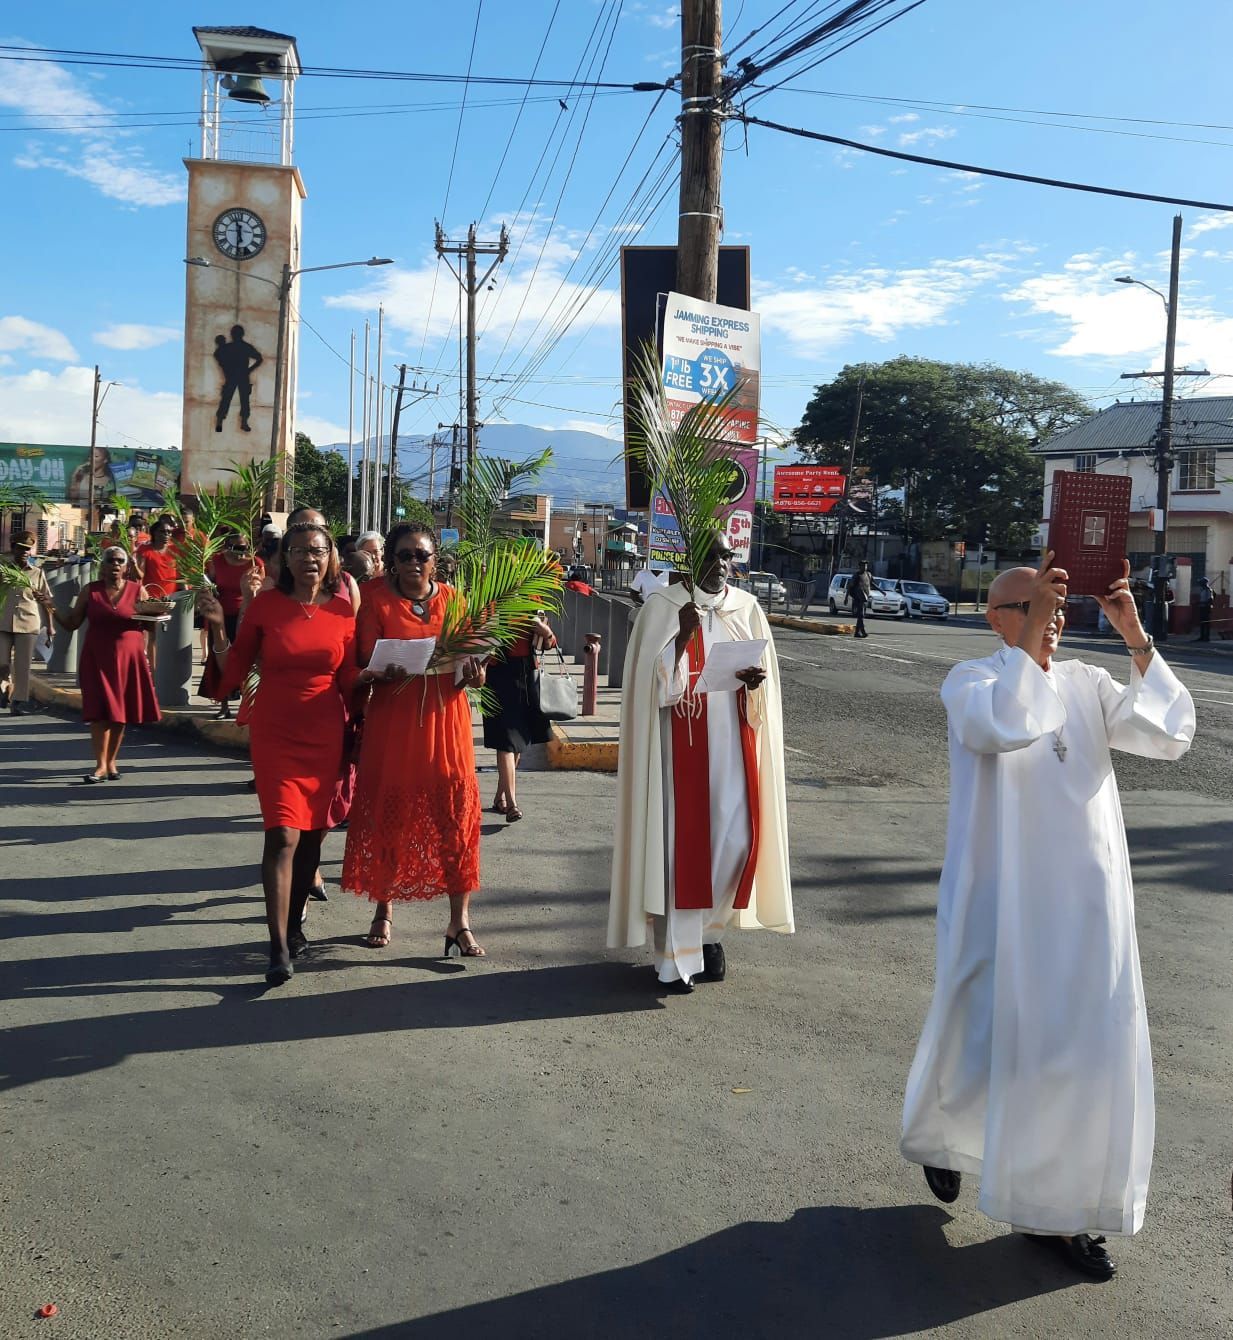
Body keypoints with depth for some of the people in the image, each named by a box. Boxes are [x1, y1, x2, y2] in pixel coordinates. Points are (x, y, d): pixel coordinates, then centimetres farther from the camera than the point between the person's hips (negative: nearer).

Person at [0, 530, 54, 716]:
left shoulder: (38, 573, 10)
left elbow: (47, 602, 11)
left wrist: (49, 627, 5)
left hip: (27, 624, 0)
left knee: (22, 665, -1)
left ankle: (18, 702, 5)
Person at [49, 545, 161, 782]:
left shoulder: (137, 590, 2)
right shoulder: (90, 591, 3)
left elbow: (149, 624, 7)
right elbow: (71, 623, 4)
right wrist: (52, 609, -11)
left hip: (128, 659, 1)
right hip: (97, 659, -1)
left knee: (120, 712, 7)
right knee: (99, 711, -7)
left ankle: (111, 762, 18)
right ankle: (100, 766, -7)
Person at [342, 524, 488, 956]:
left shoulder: (451, 599, 7)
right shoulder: (377, 597, 1)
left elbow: (469, 660, 8)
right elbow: (366, 661, -4)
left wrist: (472, 673, -15)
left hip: (445, 716, 1)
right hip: (392, 718, -1)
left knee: (456, 813, -4)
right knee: (387, 814, 6)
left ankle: (460, 920, 2)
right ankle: (384, 911, 24)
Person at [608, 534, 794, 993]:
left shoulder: (746, 608, 8)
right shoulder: (660, 607, -3)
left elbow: (765, 683, 11)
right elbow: (652, 684, -8)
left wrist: (755, 681, -12)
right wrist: (684, 636, -20)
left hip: (732, 744, 4)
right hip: (681, 745, -3)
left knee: (736, 837, 2)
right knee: (680, 840, -3)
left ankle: (709, 929, 26)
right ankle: (676, 957, 7)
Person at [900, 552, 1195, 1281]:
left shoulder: (1087, 685, 7)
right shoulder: (970, 680, -5)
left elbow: (1170, 736, -6)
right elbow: (1005, 727, -28)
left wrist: (1138, 639, -10)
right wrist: (1030, 636, -26)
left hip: (1087, 900, 4)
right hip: (1005, 902, -4)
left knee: (1090, 1051, 6)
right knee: (991, 1041, 9)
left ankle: (1062, 1209, 22)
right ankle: (940, 1132, 40)